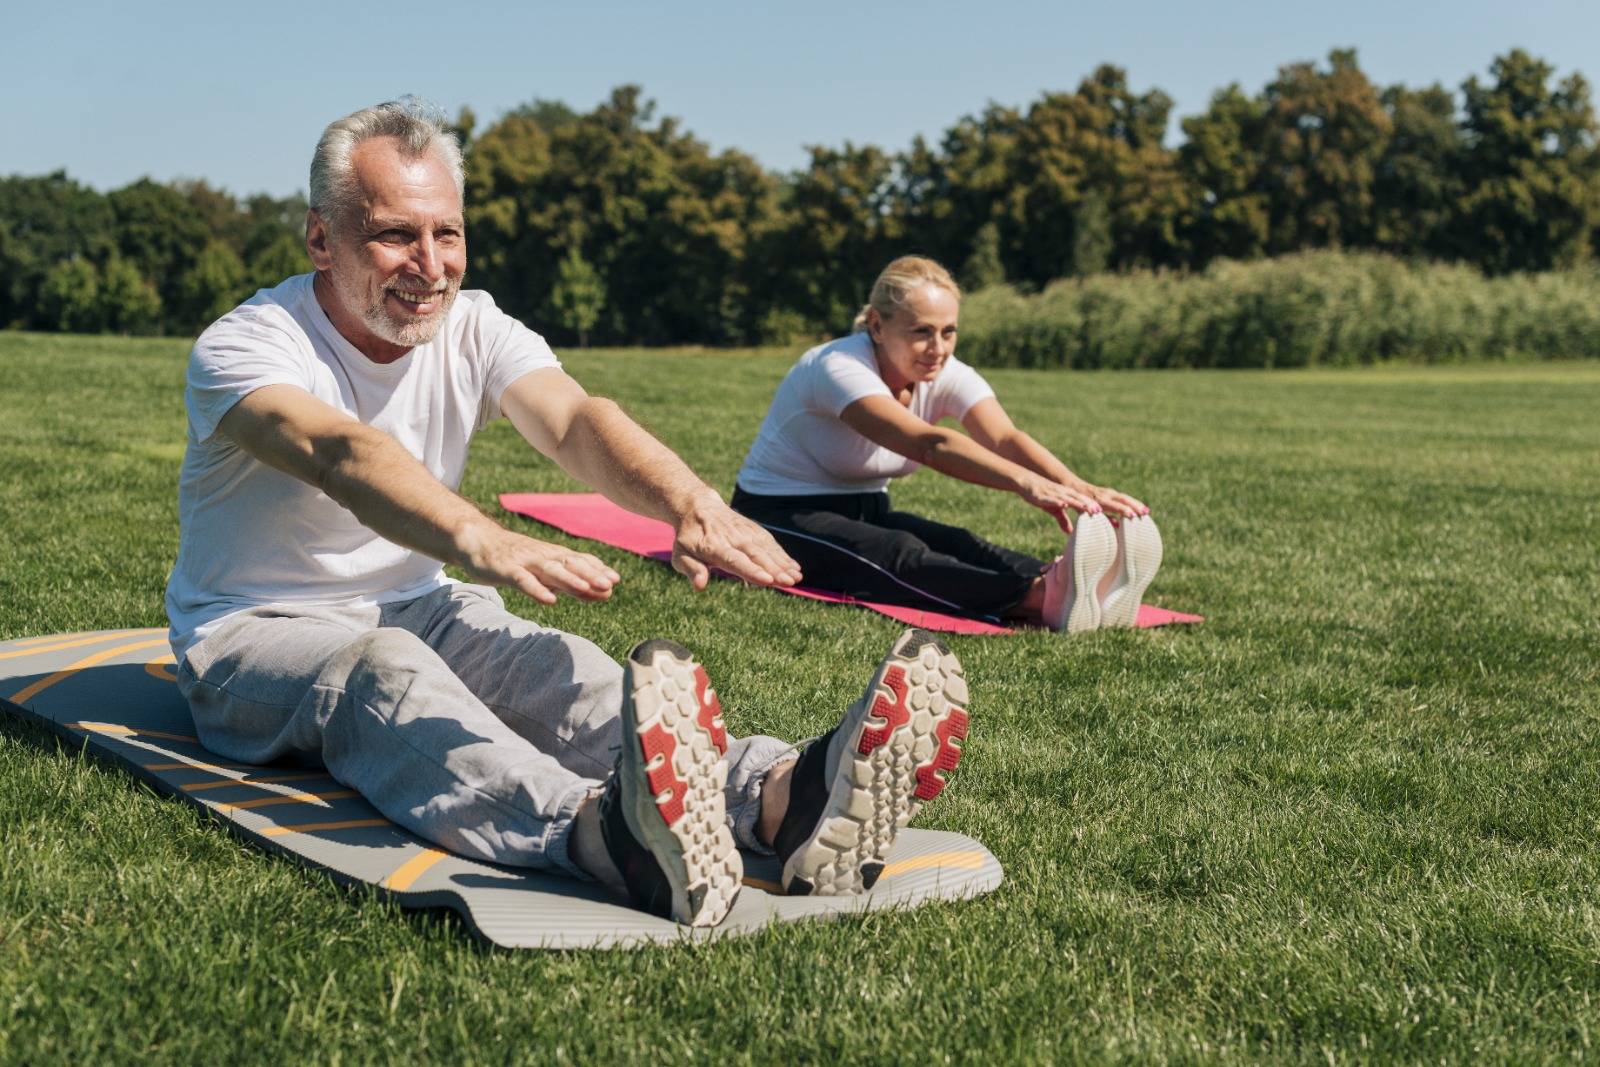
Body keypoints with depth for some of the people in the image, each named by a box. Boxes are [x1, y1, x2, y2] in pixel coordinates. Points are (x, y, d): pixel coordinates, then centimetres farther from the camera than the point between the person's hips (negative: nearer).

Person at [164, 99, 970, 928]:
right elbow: (342, 453, -39)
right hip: (254, 634, -4)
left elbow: (571, 419, -24)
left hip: (419, 610, 5)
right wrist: (479, 541, -60)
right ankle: (606, 838, -69)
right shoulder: (245, 347, -17)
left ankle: (783, 797, -56)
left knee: (557, 671, -28)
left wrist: (689, 502, -46)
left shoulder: (476, 330, -2)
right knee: (384, 672, -39)